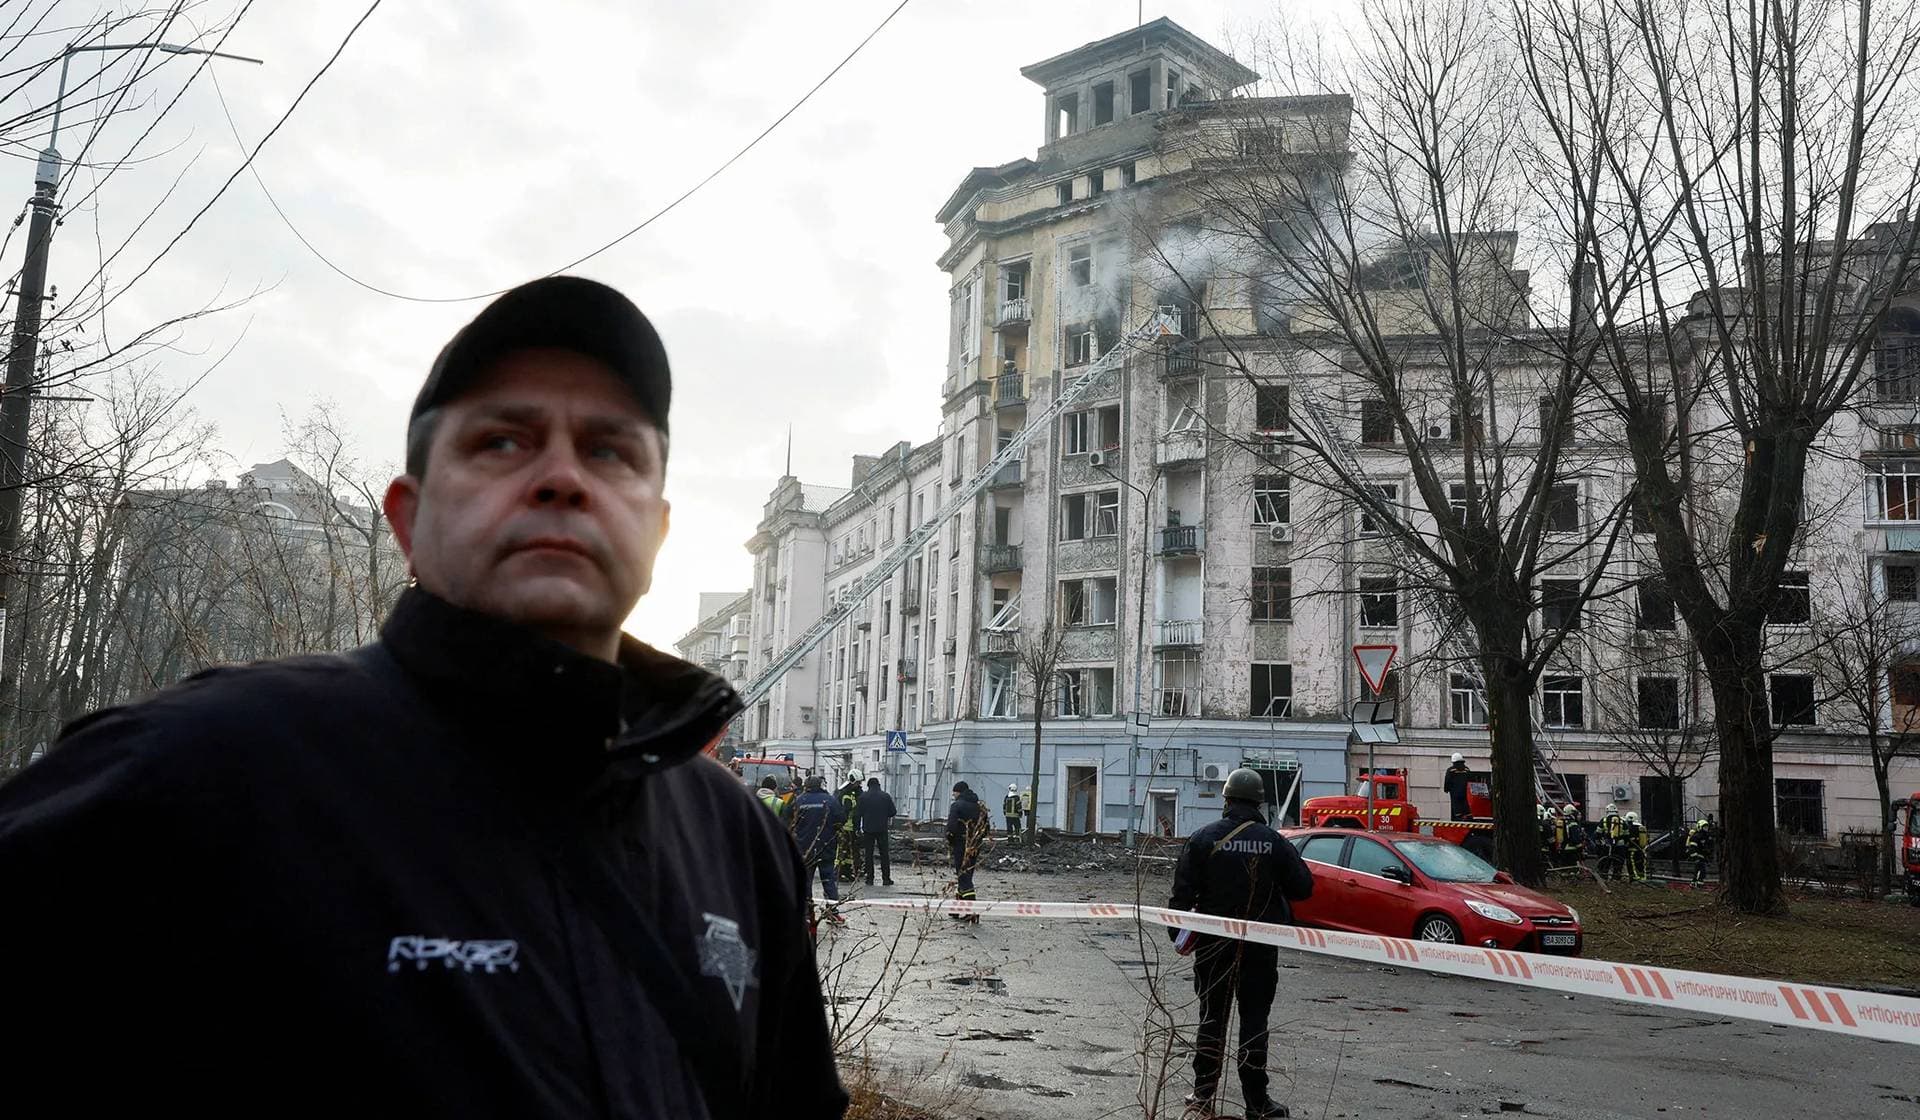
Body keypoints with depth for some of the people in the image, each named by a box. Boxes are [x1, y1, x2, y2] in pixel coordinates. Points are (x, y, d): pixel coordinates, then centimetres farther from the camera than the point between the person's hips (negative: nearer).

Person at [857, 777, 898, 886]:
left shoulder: (863, 797, -1)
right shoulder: (886, 796, -1)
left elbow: (858, 813, -2)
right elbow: (893, 812, -1)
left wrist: (858, 827, 5)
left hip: (868, 829, 0)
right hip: (882, 829, 0)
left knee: (868, 854, 5)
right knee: (884, 854, 6)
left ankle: (870, 879, 3)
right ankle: (886, 878, 4)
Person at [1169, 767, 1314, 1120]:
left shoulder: (1203, 839, -7)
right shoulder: (1273, 841, -7)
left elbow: (1183, 892, -8)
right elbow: (1303, 887, -2)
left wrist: (1179, 933, 3)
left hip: (1213, 945, 1)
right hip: (1260, 947, -1)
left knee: (1212, 1018, 11)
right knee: (1254, 1021, 6)